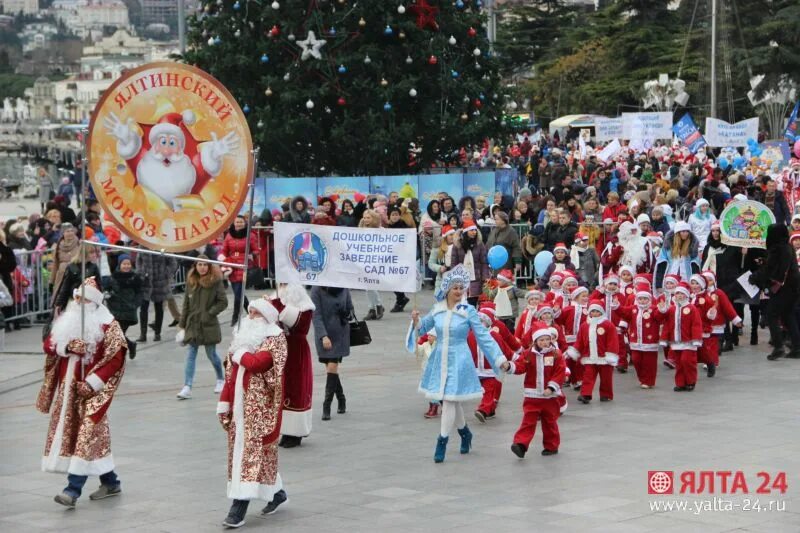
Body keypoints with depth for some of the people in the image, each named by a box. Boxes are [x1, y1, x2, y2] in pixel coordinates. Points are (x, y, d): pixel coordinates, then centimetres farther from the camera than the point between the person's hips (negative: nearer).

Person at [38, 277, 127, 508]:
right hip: (67, 388, 7)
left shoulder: (108, 325, -8)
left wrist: (92, 383, -18)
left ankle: (73, 490, -17)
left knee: (86, 435, -12)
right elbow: (49, 344, 7)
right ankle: (110, 482, 25)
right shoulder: (65, 320, 11)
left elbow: (115, 358, -12)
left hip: (91, 389, -7)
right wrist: (67, 346, -15)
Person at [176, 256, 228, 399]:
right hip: (192, 324, 3)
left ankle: (220, 380, 33)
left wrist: (210, 313, -14)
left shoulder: (215, 281, -7)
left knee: (211, 354, 9)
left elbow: (223, 302, -7)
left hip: (209, 325, -3)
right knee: (191, 355, -2)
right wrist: (182, 324, 9)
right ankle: (187, 387, -7)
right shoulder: (191, 281, 5)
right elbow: (186, 304, 9)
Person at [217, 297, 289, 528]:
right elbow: (230, 373, 14)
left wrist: (240, 354, -7)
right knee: (239, 449, 12)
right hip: (239, 404, 8)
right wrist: (224, 401, 9)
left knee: (254, 451, -9)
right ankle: (277, 493, 28)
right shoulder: (243, 335, 15)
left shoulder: (274, 338, -6)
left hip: (260, 406, -8)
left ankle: (240, 506, -14)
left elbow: (258, 362, -25)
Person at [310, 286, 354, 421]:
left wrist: (348, 314, -13)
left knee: (332, 368, -7)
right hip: (324, 335, 0)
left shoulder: (344, 289, 0)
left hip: (340, 334, 0)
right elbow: (316, 315, -13)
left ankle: (326, 407, -4)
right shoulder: (317, 290, -8)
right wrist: (323, 336, -24)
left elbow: (350, 308, 12)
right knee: (331, 369, 7)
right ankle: (341, 401, 27)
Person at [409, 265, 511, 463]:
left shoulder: (468, 311, -8)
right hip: (440, 360, 4)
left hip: (459, 361, -4)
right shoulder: (437, 309, 3)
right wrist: (416, 320, -6)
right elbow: (422, 328, 17)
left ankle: (442, 443, -2)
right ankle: (465, 433, 37)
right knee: (451, 401, 15)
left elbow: (483, 337, -5)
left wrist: (500, 359, -7)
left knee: (449, 400, -9)